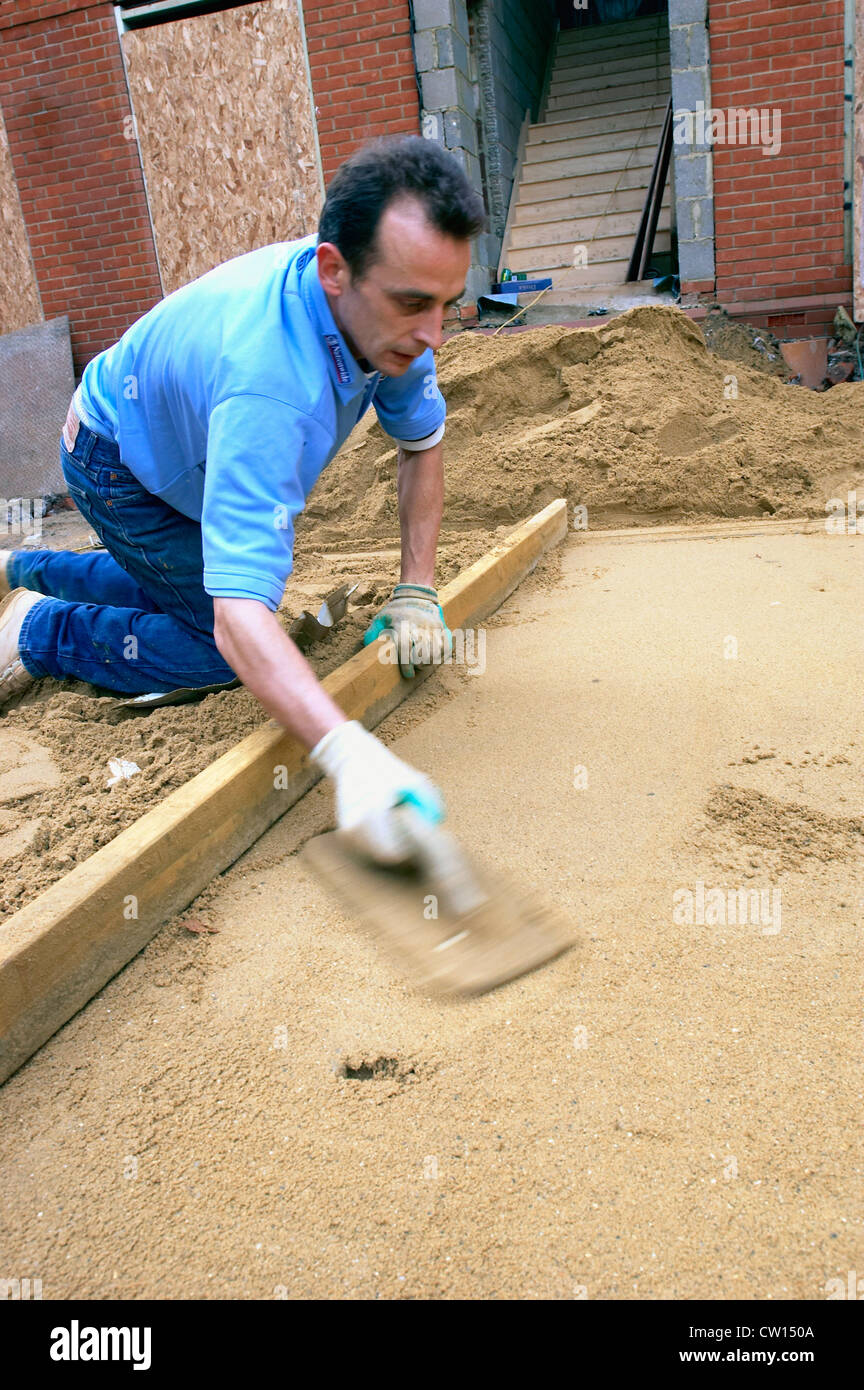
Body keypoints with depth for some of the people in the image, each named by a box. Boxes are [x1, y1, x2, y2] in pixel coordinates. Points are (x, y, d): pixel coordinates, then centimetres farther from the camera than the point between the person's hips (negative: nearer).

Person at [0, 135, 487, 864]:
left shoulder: (388, 312, -24)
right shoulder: (269, 381, -47)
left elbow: (422, 442, -7)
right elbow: (240, 616, -53)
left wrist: (417, 591, -15)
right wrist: (348, 754, -65)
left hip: (194, 452, 8)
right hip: (122, 467, -7)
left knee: (189, 589, 23)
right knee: (226, 642, -16)